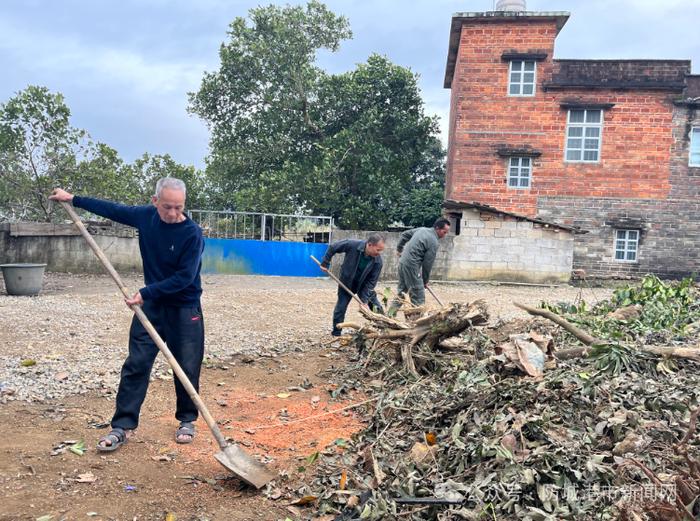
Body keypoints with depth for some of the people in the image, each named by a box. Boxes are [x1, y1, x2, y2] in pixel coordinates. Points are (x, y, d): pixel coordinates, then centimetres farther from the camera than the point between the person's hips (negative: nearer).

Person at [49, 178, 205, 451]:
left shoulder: (192, 234, -20)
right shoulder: (146, 216, -3)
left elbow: (184, 277, -22)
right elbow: (112, 209, 14)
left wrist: (145, 293, -23)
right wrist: (73, 199, 20)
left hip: (185, 310, -4)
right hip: (150, 305, 5)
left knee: (187, 368, 4)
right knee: (135, 365, 1)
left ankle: (187, 421, 23)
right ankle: (122, 426, 7)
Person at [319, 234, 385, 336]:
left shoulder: (378, 261, -27)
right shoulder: (352, 245, -32)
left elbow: (371, 281, -21)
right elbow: (332, 248, -16)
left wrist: (364, 300, -25)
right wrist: (325, 263, -12)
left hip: (364, 286, 2)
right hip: (346, 284, -1)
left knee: (377, 309, 3)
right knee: (340, 308, 1)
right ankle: (336, 334, 15)